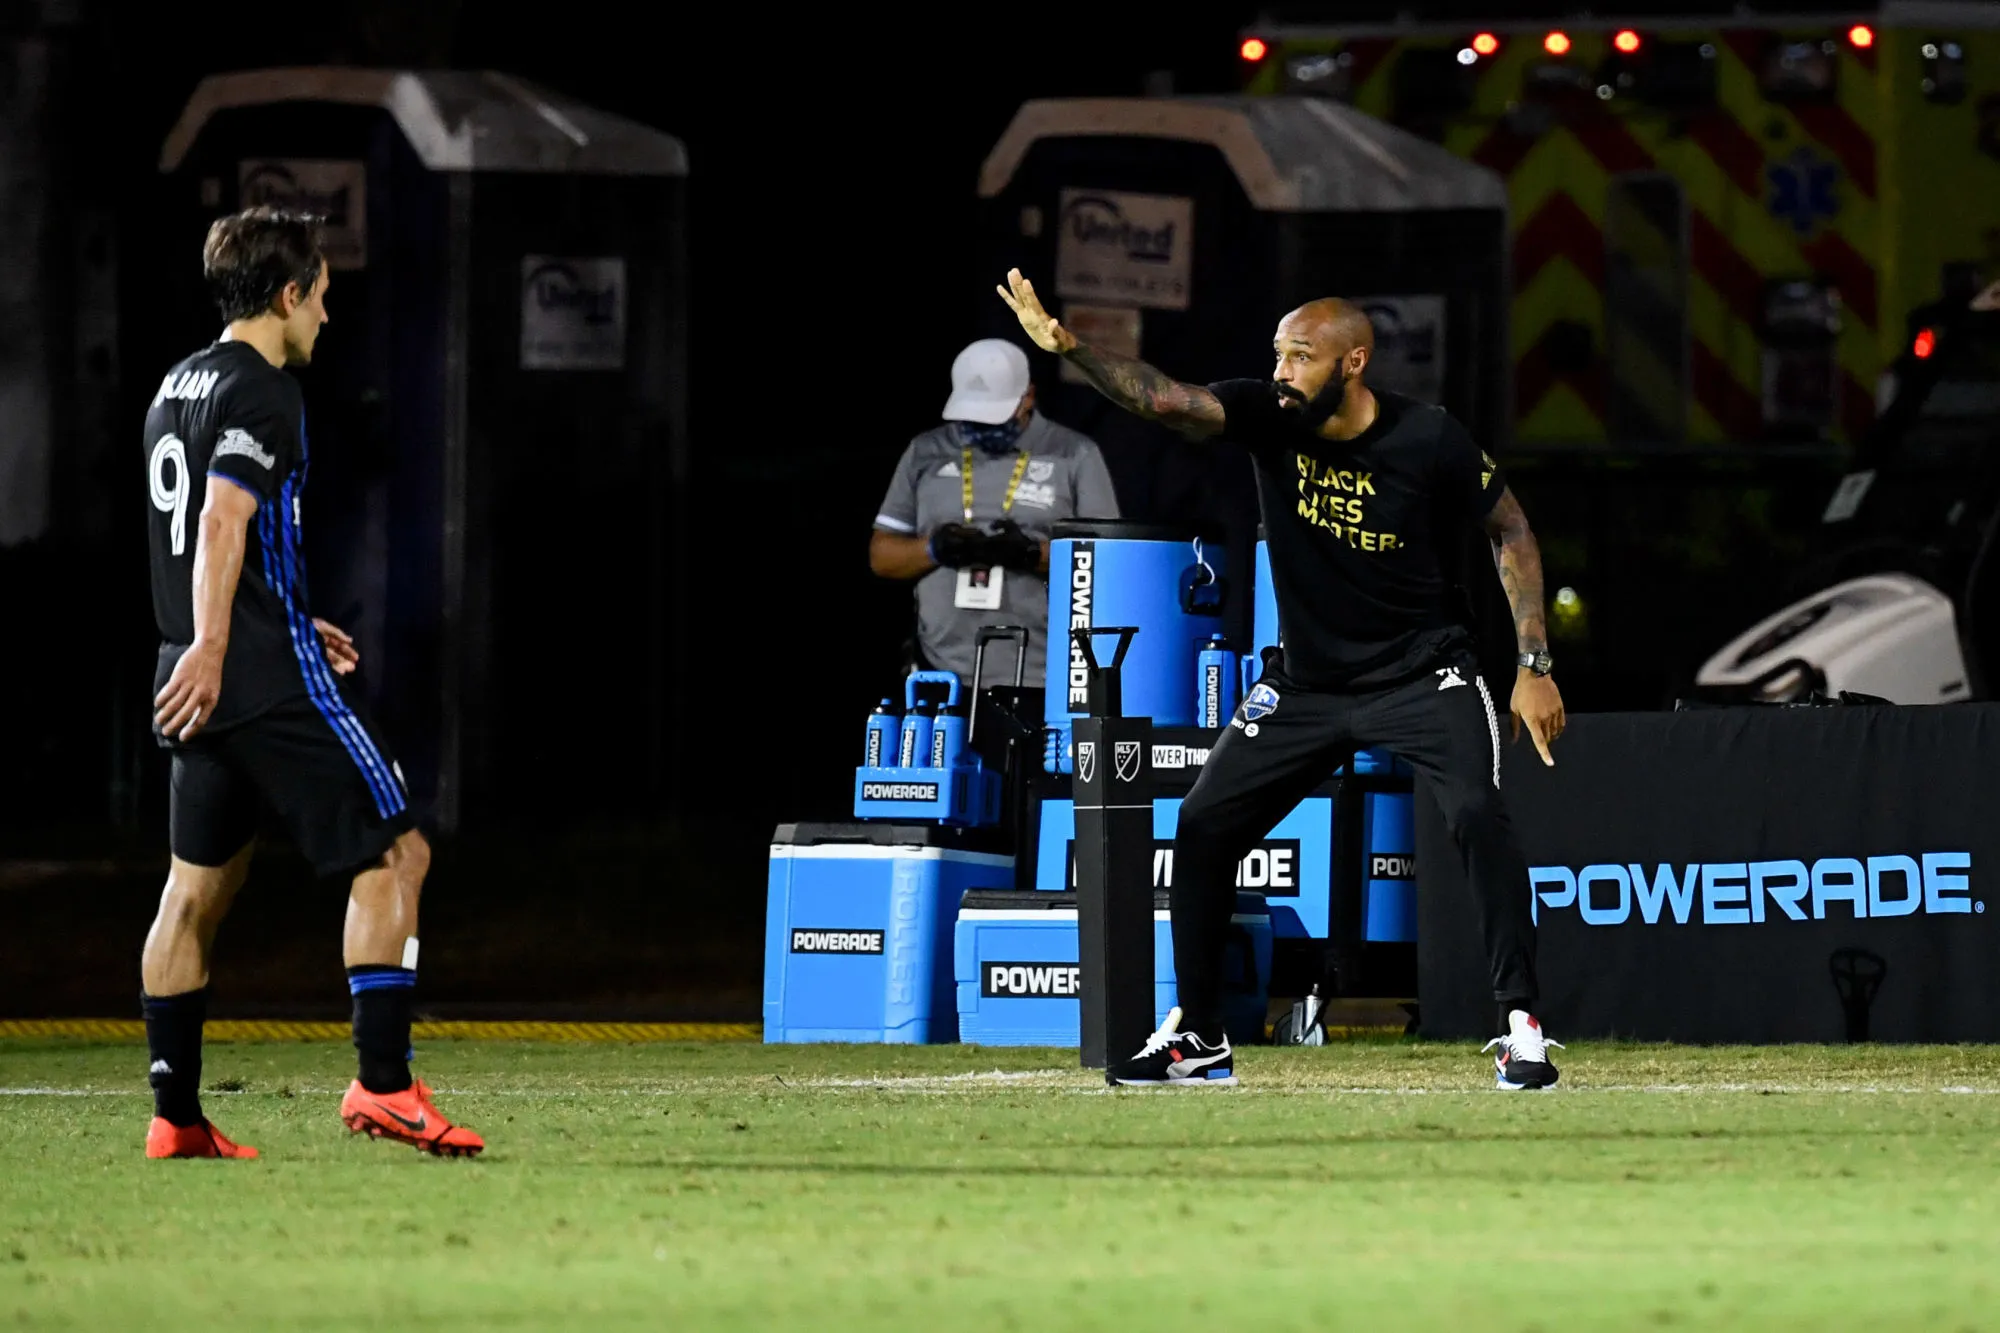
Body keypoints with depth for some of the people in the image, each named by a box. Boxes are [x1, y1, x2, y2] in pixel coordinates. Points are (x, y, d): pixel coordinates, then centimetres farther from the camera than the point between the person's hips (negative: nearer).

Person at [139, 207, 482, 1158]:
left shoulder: (176, 389, 19)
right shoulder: (261, 392, -10)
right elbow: (224, 521, -24)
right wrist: (210, 646, -32)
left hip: (204, 688, 10)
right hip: (271, 680, -10)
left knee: (198, 887, 12)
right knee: (394, 856, -6)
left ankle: (175, 1115, 10)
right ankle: (382, 1082, -15)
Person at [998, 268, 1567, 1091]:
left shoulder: (1429, 442, -18)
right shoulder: (1268, 416, -11)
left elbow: (1511, 531, -4)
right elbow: (1160, 398, -25)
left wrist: (1533, 665, -8)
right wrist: (1066, 346, -42)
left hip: (1422, 674, -4)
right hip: (1306, 679, 4)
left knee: (1477, 815, -26)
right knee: (1203, 825, 3)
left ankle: (1520, 1027, -18)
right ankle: (1198, 1038, 17)